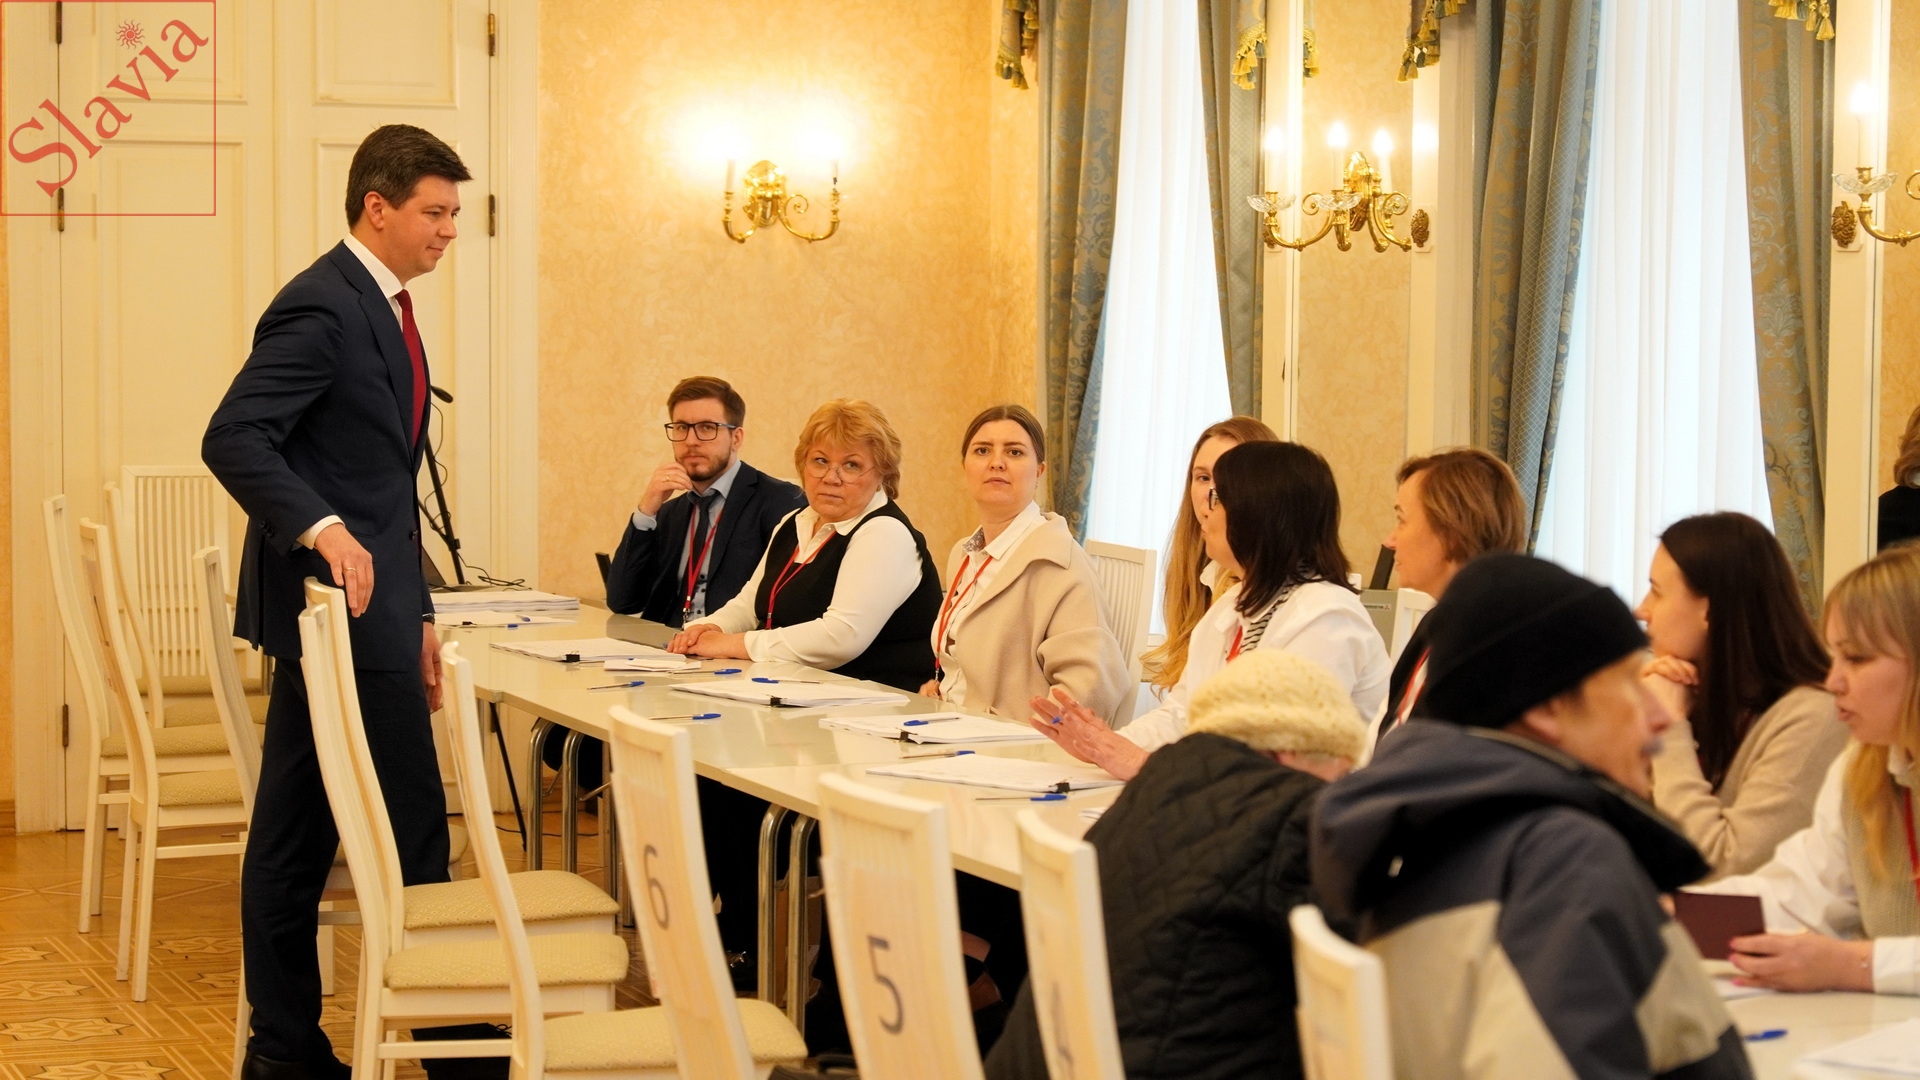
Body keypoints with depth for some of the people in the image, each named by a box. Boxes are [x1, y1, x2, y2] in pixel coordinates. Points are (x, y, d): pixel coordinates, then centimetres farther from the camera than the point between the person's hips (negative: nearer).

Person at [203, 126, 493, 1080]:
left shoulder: (380, 306, 18)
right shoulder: (322, 306, -14)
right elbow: (232, 438, -23)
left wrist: (417, 614, 20)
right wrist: (322, 528, -35)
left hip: (364, 601, 10)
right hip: (341, 599, -10)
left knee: (298, 830, 12)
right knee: (411, 836, -4)